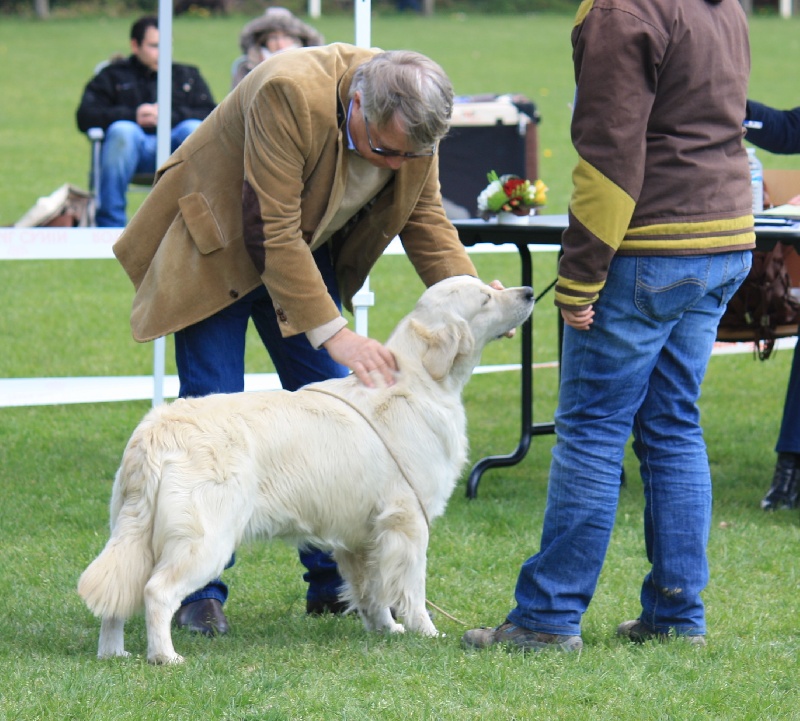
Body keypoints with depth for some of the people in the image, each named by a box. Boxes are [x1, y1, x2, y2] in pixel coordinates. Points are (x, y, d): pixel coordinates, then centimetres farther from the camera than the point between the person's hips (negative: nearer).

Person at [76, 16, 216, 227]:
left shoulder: (188, 76, 25)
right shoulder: (113, 76, 21)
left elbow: (211, 115, 8)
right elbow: (85, 117, 4)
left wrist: (171, 116, -10)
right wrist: (133, 115, -9)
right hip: (133, 147, -1)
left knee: (195, 129, -30)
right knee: (122, 130, -34)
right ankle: (110, 224, -33)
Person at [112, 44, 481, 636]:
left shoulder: (412, 118, -16)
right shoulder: (290, 95, -36)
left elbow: (425, 219, -2)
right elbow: (271, 233, -33)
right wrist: (334, 334, -34)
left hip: (308, 252, 6)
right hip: (217, 248, -6)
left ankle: (333, 584, 10)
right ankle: (200, 591, -2)